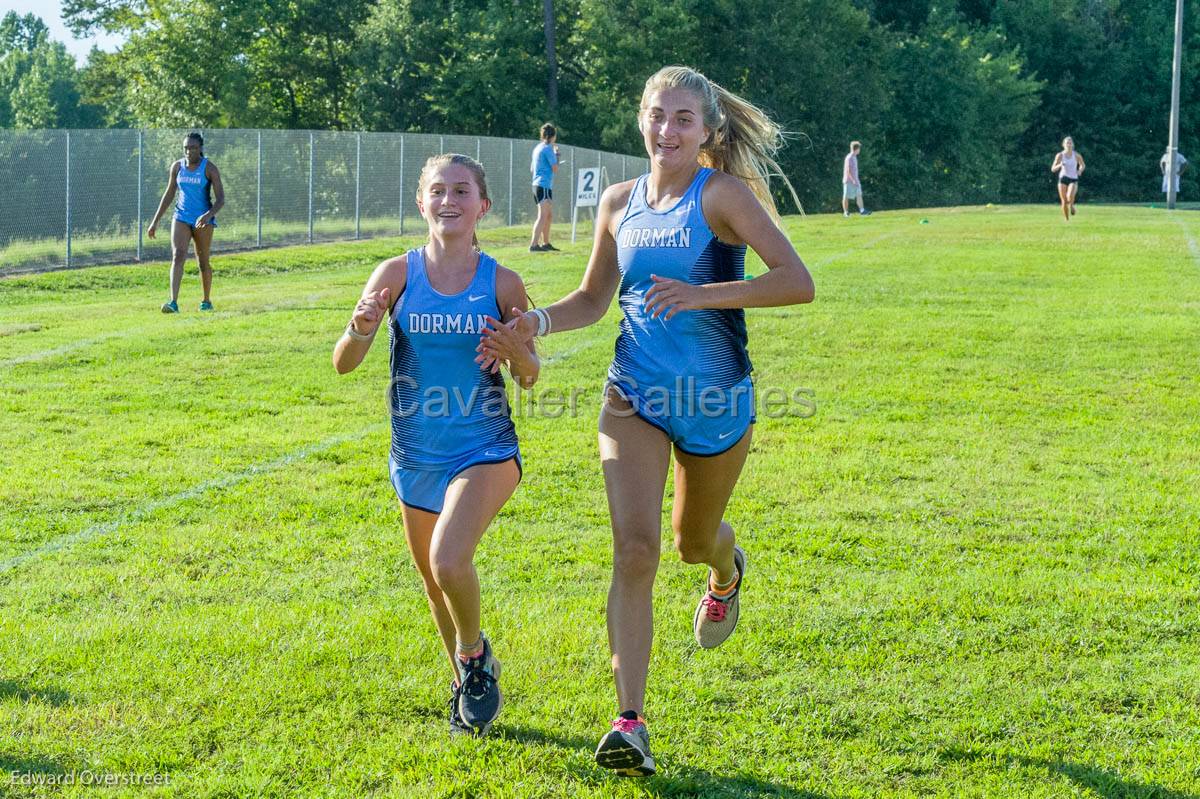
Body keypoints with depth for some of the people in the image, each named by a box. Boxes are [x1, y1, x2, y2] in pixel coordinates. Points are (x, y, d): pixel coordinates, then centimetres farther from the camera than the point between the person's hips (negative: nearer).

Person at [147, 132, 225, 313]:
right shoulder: (177, 167, 3)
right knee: (177, 256, -16)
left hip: (203, 219, -2)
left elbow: (221, 199, -12)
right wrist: (155, 221, 11)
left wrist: (209, 215, -31)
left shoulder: (210, 169, -9)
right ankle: (173, 302, -26)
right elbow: (168, 195, 12)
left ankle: (207, 301, 27)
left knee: (203, 261, 6)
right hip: (181, 217, 2)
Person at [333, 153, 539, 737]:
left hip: (484, 452, -3)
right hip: (416, 458, 3)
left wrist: (518, 352, -21)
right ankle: (465, 685, 41)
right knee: (434, 581, 16)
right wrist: (360, 331, -33)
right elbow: (343, 364, -11)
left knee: (450, 562, -24)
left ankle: (473, 655, 7)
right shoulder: (398, 274, -7)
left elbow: (529, 378, 2)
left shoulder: (502, 284, -7)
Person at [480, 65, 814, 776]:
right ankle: (631, 724, -17)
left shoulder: (723, 194, -12)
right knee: (635, 549, -15)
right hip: (635, 396, 2)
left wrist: (702, 295, -30)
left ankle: (727, 570, 61)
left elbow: (797, 283, -21)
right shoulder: (620, 202, 4)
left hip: (716, 400, -2)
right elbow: (594, 298, 18)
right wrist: (534, 324, -1)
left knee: (694, 541, 20)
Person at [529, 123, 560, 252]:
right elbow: (555, 169, -11)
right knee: (543, 216, -14)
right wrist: (556, 155, 4)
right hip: (545, 185, -10)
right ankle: (533, 244, -22)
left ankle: (545, 243, 23)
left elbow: (532, 169, 25)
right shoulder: (548, 148, -10)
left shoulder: (537, 148, 16)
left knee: (549, 215, 18)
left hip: (537, 184, 10)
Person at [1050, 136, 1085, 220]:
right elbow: (1053, 169, -1)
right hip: (1063, 179, 1)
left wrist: (1080, 170, -5)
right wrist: (1059, 165, -21)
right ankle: (1067, 220, 16)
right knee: (1064, 201, -2)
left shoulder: (1076, 156, -1)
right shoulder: (1060, 155, -2)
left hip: (1073, 179, -1)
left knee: (1070, 196, -30)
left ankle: (1072, 205, 4)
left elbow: (1082, 165, 17)